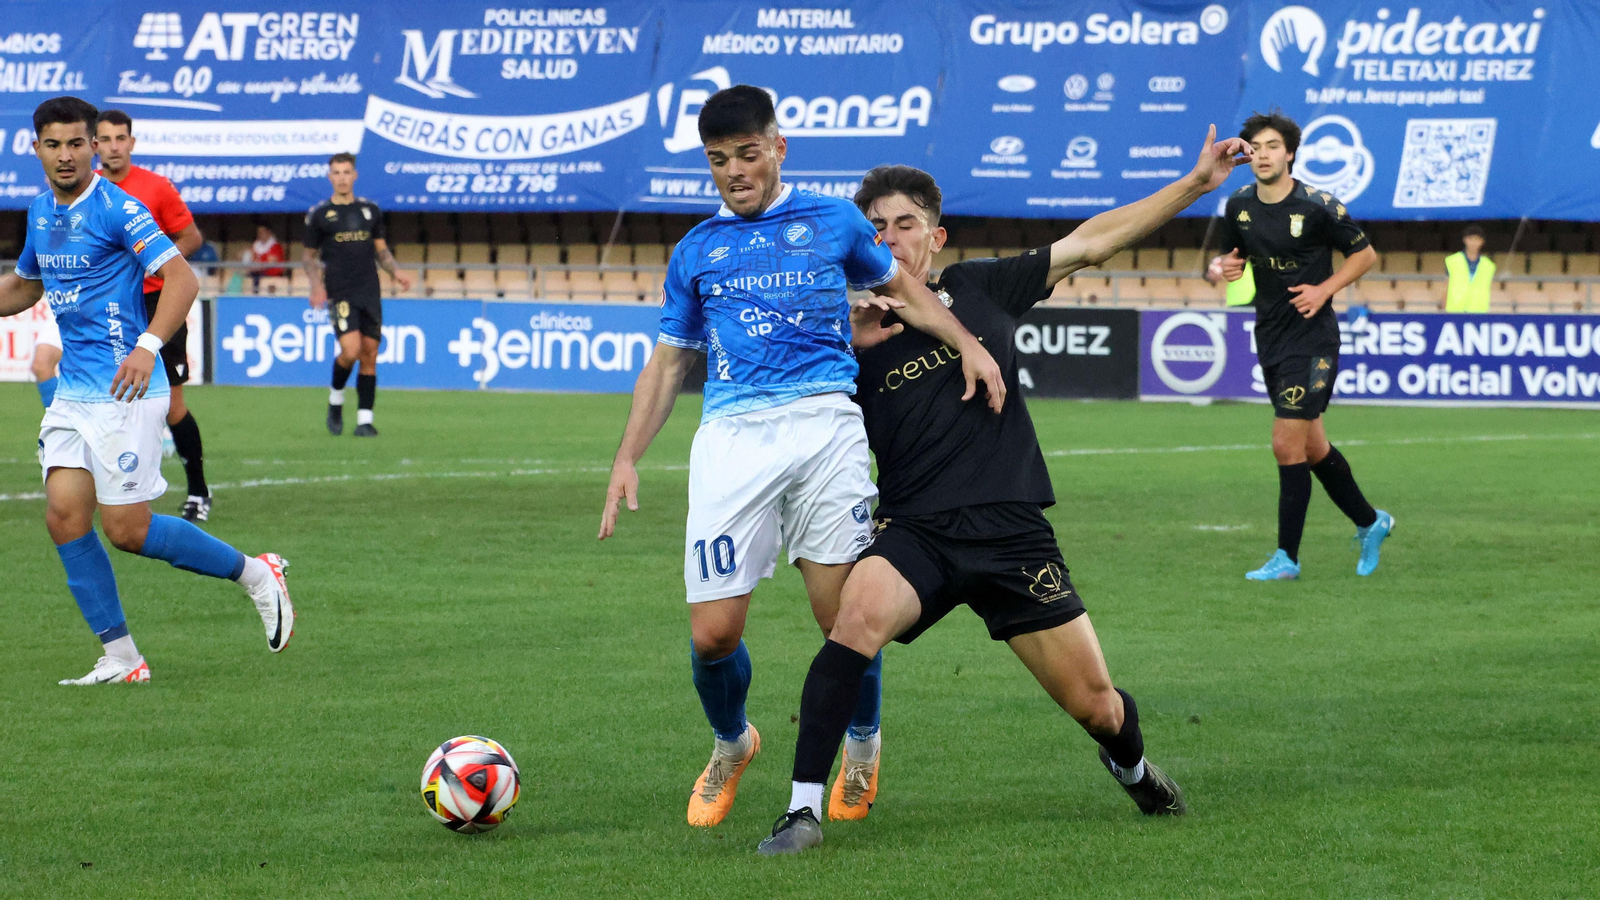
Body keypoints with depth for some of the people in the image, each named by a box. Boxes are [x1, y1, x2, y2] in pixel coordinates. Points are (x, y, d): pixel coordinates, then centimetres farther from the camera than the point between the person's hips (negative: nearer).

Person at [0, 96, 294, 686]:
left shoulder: (116, 208, -12)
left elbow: (181, 277, -18)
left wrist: (148, 346, -30)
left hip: (124, 389, -7)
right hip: (72, 390, 7)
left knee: (126, 530, -7)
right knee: (64, 514, -5)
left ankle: (255, 574, 13)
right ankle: (120, 659, 3)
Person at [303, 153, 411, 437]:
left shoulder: (370, 210, 11)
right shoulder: (319, 215, 3)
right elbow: (310, 256, 10)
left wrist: (395, 273, 2)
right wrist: (316, 285, -7)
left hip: (370, 293, 3)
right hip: (340, 294, -3)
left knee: (369, 355, 0)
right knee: (351, 351, -18)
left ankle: (364, 420, 5)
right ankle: (336, 400, 9)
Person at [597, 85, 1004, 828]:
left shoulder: (832, 222, 14)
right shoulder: (696, 251, 17)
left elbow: (899, 287, 27)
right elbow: (669, 360, 21)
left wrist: (968, 345, 12)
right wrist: (628, 458, 12)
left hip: (824, 422, -1)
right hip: (732, 433, 1)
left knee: (844, 614, -7)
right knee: (713, 633, -7)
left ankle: (863, 746, 21)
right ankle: (730, 746, 24)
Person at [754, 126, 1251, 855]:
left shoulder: (980, 288, 8)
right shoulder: (852, 334, 3)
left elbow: (1090, 243, 12)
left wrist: (1194, 185, 11)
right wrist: (847, 349, -13)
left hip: (1012, 533, 2)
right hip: (915, 534, -2)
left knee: (1096, 706, 3)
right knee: (859, 613, -35)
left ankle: (1131, 765, 42)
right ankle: (804, 808, -29)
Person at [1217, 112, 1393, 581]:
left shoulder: (1317, 206, -13)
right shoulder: (1239, 205, 3)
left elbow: (1365, 253, -2)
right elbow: (1234, 257, 18)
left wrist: (1325, 289, -14)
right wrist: (1227, 266, -6)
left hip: (1311, 338, -6)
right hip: (1269, 337, 6)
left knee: (1287, 445, -10)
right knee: (1312, 447, 14)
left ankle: (1286, 557, -2)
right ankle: (1370, 522, 34)